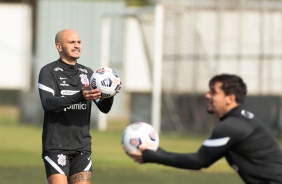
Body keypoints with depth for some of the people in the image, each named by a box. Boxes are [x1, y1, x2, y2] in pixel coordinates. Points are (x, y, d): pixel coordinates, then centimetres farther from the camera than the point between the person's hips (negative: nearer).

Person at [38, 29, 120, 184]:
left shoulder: (87, 73, 13)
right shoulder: (48, 72, -3)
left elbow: (104, 108, 7)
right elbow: (47, 103, -20)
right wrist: (79, 97, -33)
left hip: (82, 146, 5)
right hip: (56, 146, -5)